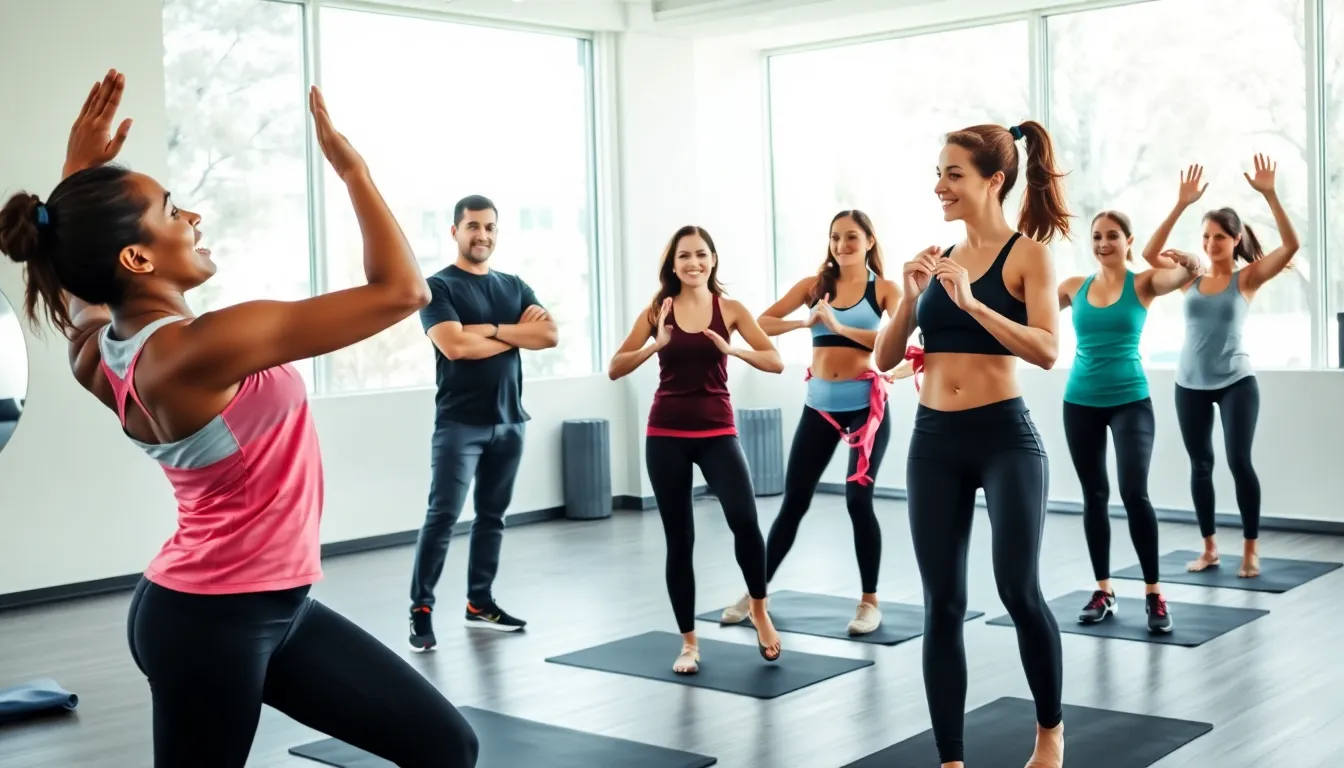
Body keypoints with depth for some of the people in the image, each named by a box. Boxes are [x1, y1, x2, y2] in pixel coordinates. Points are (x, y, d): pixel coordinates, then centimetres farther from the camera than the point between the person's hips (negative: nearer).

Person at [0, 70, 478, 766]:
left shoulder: (103, 354, 1)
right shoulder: (204, 348, -26)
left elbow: (71, 275, 28)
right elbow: (401, 290, -24)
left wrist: (79, 170, 19)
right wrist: (350, 167, -15)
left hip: (269, 606, 10)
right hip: (211, 622, -10)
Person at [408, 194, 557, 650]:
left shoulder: (514, 286, 14)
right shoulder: (439, 286, -3)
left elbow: (549, 335, -1)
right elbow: (454, 345, -18)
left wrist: (490, 329, -12)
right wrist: (518, 331, -7)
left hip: (509, 420, 6)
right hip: (459, 422, -6)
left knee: (492, 513, 11)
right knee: (443, 514, -10)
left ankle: (480, 603, 20)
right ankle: (421, 610, -5)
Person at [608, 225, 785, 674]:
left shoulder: (730, 309, 2)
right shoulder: (658, 311, 2)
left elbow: (776, 362, -5)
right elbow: (614, 370, -2)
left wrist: (732, 349, -20)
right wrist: (657, 344, -16)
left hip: (717, 431, -1)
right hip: (666, 434, 1)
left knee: (745, 521, -19)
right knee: (679, 539, 5)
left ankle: (759, 611, 7)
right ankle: (689, 642, 19)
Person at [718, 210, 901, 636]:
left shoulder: (885, 289, 0)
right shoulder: (814, 284, 6)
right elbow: (762, 323, -1)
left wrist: (839, 326, -23)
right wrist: (803, 322, -18)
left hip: (866, 404, -3)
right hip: (819, 405, 3)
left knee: (858, 501, -3)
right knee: (793, 502, 8)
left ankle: (870, 601, 12)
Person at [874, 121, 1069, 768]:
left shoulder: (1028, 253, -3)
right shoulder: (940, 259, 11)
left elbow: (1047, 350, -16)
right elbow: (884, 358, 10)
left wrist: (971, 302, -23)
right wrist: (911, 298, -6)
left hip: (1005, 437, -5)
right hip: (933, 442, 5)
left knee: (1019, 591, -8)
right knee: (942, 604, 4)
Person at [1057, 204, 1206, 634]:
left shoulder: (1143, 283, -4)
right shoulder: (1074, 287, 5)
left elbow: (1181, 277, -21)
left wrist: (1191, 264, -42)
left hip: (1130, 400, -3)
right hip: (1081, 401, 3)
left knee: (1134, 493, -14)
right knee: (1094, 496, 9)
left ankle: (1154, 595, -3)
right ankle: (1103, 592, 20)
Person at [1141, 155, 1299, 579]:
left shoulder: (1247, 278, -4)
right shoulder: (1191, 278, 3)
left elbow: (1291, 246, -16)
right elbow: (1150, 253, -9)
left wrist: (1269, 195, -24)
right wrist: (1181, 205, -14)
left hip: (1235, 382, -3)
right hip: (1190, 384, 3)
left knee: (1239, 461, -9)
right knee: (1200, 464, 9)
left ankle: (1250, 550, 3)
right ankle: (1209, 548, 20)